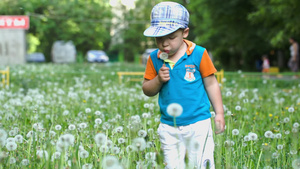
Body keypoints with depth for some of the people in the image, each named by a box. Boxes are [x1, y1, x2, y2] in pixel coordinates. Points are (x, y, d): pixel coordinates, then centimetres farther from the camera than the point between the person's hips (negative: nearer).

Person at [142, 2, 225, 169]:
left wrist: (219, 113, 1)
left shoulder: (199, 54, -7)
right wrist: (158, 80, -14)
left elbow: (211, 85, 1)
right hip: (168, 127, 3)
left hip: (198, 123, -3)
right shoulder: (155, 59, 1)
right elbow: (147, 90, 6)